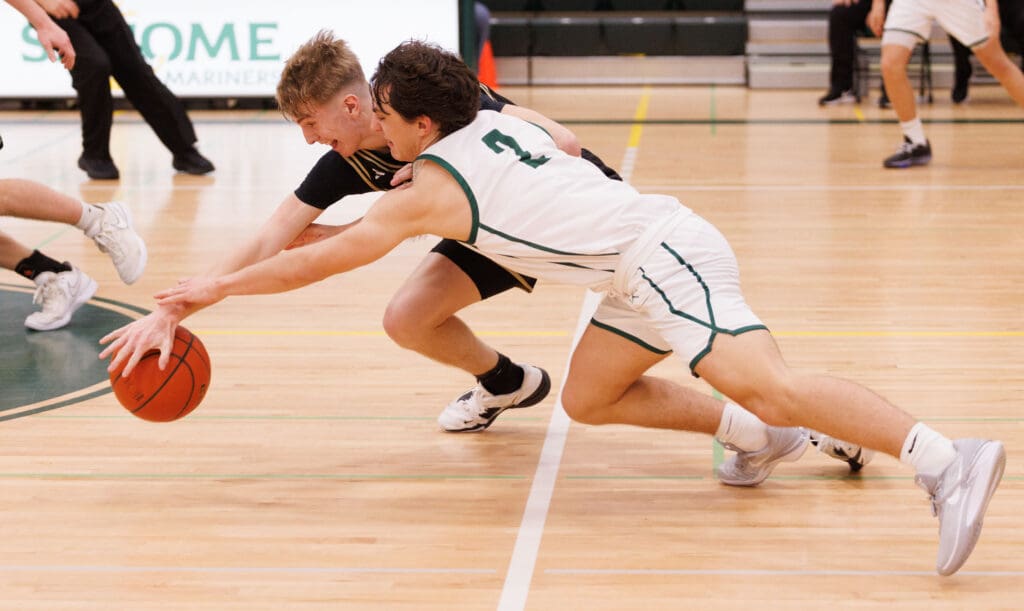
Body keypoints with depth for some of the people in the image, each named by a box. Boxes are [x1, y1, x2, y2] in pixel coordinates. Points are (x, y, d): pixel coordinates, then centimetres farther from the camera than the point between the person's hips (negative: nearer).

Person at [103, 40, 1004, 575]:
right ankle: (760, 438, 14)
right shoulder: (499, 122, 15)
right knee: (587, 400, 16)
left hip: (660, 253, -9)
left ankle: (947, 460, -35)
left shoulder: (429, 186, -6)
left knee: (766, 386, -24)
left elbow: (315, 262, 0)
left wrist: (217, 288, 11)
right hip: (650, 252, 9)